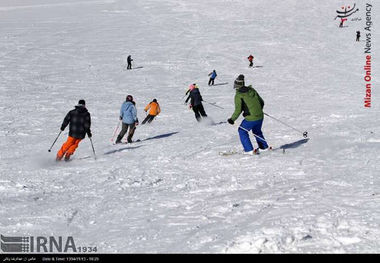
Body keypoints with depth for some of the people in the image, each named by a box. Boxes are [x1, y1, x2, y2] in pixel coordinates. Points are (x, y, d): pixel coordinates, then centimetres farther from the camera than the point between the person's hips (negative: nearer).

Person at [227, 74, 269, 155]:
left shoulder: (238, 95, -10)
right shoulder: (252, 90, 7)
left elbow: (238, 110, -15)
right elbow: (261, 102, 13)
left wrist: (232, 119, -4)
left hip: (251, 119, -6)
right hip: (260, 117, 6)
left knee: (242, 131, 15)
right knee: (257, 131, 30)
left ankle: (249, 150, 10)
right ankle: (264, 147, 39)